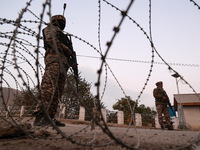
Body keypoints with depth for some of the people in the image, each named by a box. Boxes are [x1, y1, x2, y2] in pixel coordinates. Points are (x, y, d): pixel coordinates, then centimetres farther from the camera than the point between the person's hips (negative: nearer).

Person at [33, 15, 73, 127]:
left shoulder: (62, 35, 38)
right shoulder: (50, 28, 17)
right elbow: (50, 39, -5)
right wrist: (66, 49, -5)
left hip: (63, 62, 8)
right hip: (54, 57, -8)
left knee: (58, 91, -3)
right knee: (49, 85, -24)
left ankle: (50, 117, -4)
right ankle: (40, 116, -30)